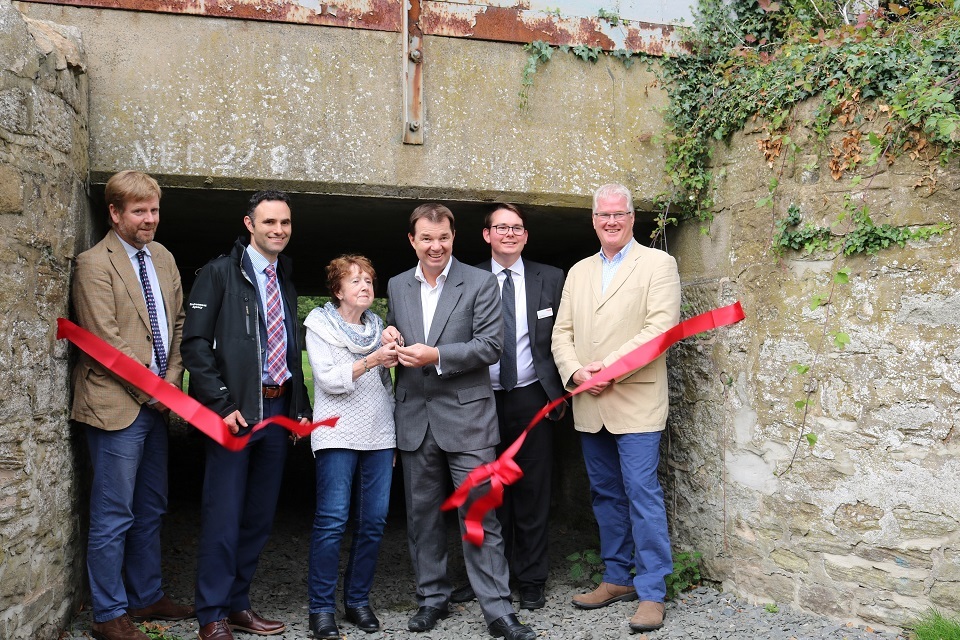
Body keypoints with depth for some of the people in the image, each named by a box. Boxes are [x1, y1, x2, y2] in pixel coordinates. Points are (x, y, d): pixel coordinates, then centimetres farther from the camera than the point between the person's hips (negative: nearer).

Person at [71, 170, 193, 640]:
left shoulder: (164, 258, 12)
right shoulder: (94, 264, -10)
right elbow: (107, 342, -15)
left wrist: (171, 383, 0)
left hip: (157, 405, 8)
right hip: (118, 405, -7)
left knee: (150, 510, 16)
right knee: (113, 517, 0)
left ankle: (147, 597, 30)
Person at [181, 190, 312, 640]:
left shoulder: (286, 282, 17)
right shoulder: (220, 273, -3)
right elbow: (195, 344, -10)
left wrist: (300, 408, 11)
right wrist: (223, 405, -16)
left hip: (278, 410, 6)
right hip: (236, 410, -6)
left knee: (259, 516, 11)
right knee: (224, 515, -2)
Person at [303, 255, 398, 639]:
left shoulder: (378, 327, 16)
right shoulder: (319, 325, 2)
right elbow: (328, 380, -10)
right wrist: (371, 360, -20)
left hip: (379, 435, 5)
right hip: (338, 434, -4)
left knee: (374, 521, 2)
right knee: (332, 521, -9)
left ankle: (358, 600, 15)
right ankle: (322, 608, 2)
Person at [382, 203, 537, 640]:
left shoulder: (480, 283, -3)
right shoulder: (397, 286, 11)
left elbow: (490, 345, -10)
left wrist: (436, 355, -20)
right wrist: (390, 339, -1)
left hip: (465, 415, -4)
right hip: (415, 418, 5)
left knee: (480, 516, -2)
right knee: (422, 515, 13)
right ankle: (433, 597, 27)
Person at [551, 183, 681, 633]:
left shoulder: (657, 263, 0)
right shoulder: (579, 272, 16)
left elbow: (660, 327, -12)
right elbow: (562, 332, 12)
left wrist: (609, 367, -17)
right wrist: (576, 372, -8)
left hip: (635, 401, -6)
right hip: (589, 404, 6)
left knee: (642, 493, -6)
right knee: (605, 494, 13)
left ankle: (652, 593, 4)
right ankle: (618, 578, 26)